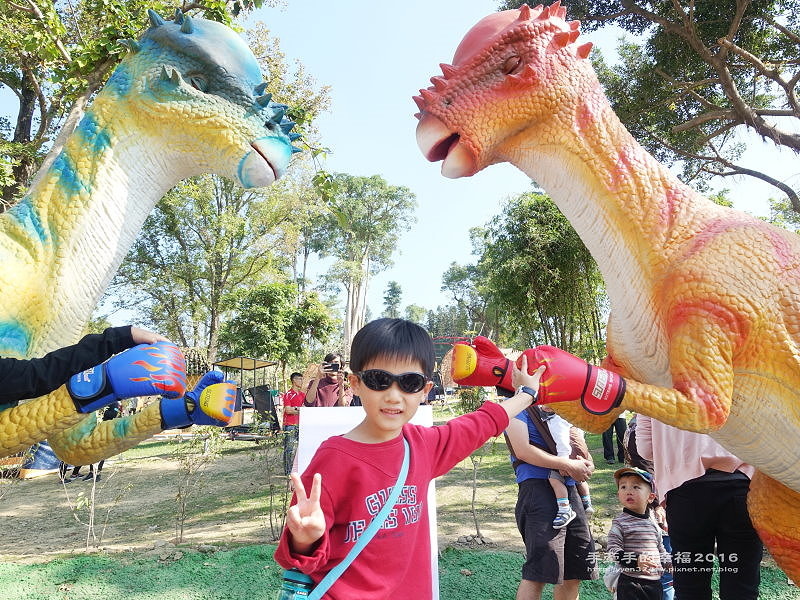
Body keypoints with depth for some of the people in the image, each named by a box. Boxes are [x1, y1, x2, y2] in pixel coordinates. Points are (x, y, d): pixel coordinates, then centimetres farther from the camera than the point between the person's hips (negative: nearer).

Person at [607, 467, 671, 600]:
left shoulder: (653, 523, 8)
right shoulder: (620, 522, -10)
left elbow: (660, 549, 21)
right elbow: (613, 551, -16)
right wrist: (635, 561, -27)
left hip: (655, 581, 6)